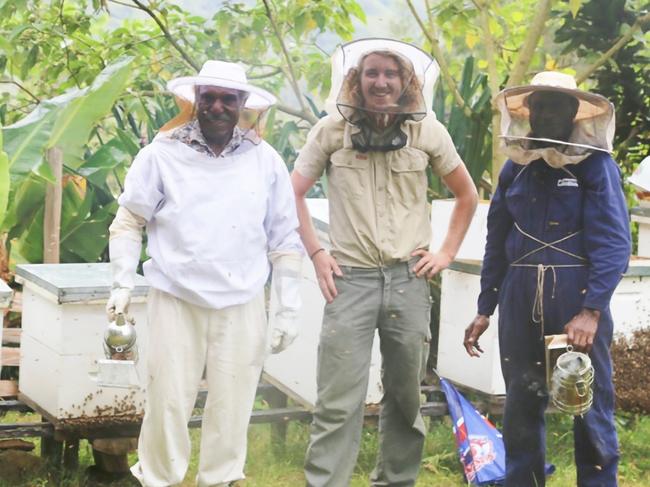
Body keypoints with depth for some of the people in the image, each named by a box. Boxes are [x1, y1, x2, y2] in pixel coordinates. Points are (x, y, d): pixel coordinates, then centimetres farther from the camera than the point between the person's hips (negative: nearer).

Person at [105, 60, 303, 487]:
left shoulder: (265, 160, 3)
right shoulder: (163, 153, -2)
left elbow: (285, 238, 6)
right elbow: (130, 221, 5)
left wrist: (289, 308, 4)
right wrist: (123, 284, -4)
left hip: (242, 306, 1)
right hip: (175, 300, -1)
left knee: (231, 404, 5)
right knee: (168, 401, 0)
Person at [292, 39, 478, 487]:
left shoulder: (427, 130, 4)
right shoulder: (332, 130, 0)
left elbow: (467, 194, 15)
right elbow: (293, 193, 8)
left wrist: (447, 253, 6)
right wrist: (316, 253, 0)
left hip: (408, 279, 2)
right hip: (351, 279, -2)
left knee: (406, 395, 11)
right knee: (338, 401, -7)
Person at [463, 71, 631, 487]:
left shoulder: (596, 165, -5)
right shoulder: (515, 168, 11)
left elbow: (613, 244, -12)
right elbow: (497, 241, 16)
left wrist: (591, 311, -22)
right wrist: (484, 309, 13)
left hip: (578, 295, -4)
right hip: (521, 296, 5)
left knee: (589, 405, 0)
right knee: (521, 405, 10)